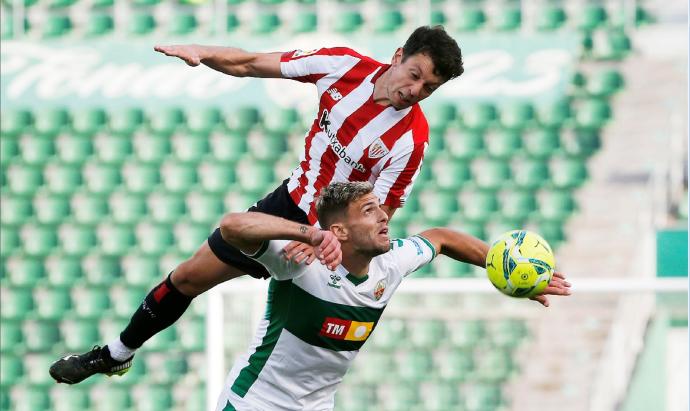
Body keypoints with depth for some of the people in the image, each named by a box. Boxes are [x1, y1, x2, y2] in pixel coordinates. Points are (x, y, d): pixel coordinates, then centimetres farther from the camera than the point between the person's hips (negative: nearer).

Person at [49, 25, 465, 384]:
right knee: (189, 277, 17)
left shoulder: (412, 138, -26)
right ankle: (117, 354, 41)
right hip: (289, 202, 5)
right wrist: (203, 53, -23)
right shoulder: (346, 65, -15)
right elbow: (252, 65, -6)